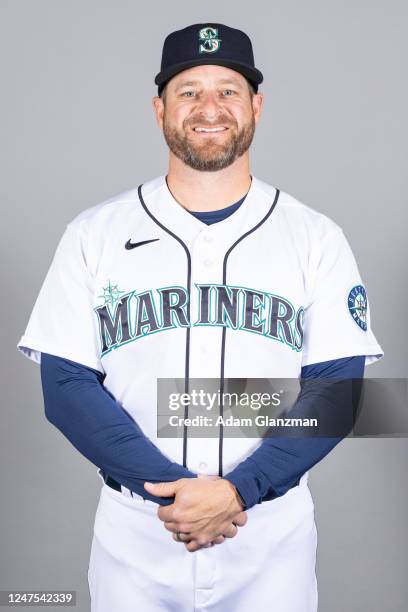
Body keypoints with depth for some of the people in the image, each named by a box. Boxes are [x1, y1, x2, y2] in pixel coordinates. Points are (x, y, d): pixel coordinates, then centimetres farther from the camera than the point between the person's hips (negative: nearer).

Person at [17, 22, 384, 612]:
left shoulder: (316, 237, -1)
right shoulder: (94, 233, -1)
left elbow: (335, 388, -5)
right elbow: (66, 385, -5)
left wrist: (238, 492, -17)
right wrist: (172, 488, -15)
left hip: (272, 538, 0)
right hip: (134, 539, 0)